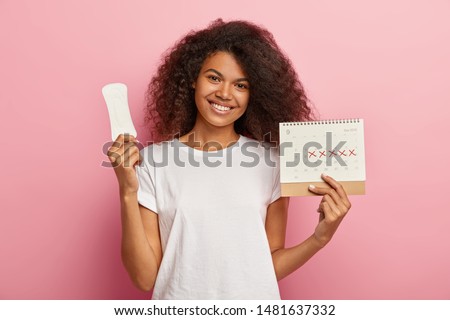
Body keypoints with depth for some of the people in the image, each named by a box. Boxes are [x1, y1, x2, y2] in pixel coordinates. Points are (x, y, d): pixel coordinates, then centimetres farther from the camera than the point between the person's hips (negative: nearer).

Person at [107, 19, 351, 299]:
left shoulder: (270, 162, -7)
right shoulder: (152, 162, -10)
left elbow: (272, 266, -2)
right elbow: (145, 278, -12)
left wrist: (320, 238, -17)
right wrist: (128, 194, -21)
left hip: (254, 299, 1)